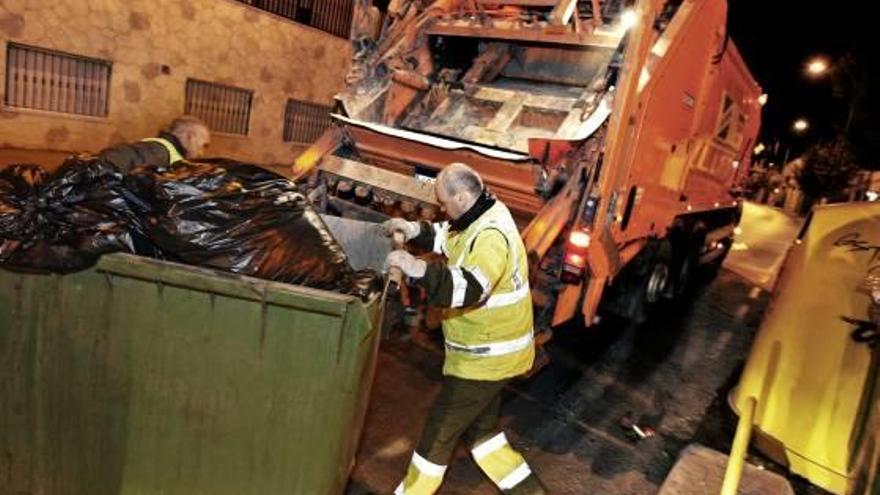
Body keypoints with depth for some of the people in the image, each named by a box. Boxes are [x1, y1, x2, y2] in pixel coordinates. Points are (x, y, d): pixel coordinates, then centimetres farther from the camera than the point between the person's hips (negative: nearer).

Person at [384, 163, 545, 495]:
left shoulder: (492, 236, -28)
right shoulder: (484, 216, 4)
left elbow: (469, 289, -42)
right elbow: (448, 238, 18)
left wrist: (419, 269, -50)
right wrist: (414, 231, 1)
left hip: (487, 355, -10)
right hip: (488, 350, 10)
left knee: (441, 427, 6)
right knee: (482, 426, 23)